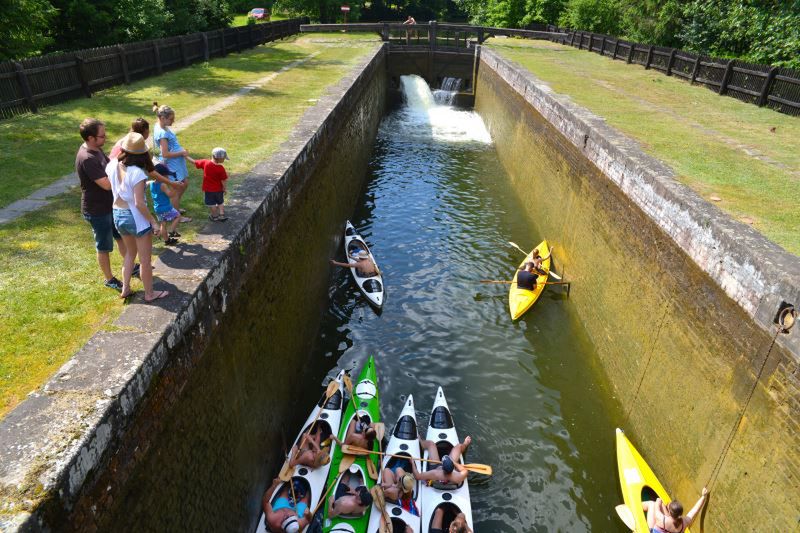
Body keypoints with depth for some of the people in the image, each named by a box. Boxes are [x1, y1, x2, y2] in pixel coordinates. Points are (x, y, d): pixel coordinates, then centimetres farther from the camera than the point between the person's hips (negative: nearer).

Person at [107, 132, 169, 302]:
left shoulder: (112, 165, -5)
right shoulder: (137, 172, -25)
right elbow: (139, 203, -27)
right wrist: (153, 221, -15)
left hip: (118, 215, 7)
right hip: (136, 218, -7)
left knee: (130, 252, 28)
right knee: (145, 259, 10)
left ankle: (125, 289, 34)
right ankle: (149, 293, 24)